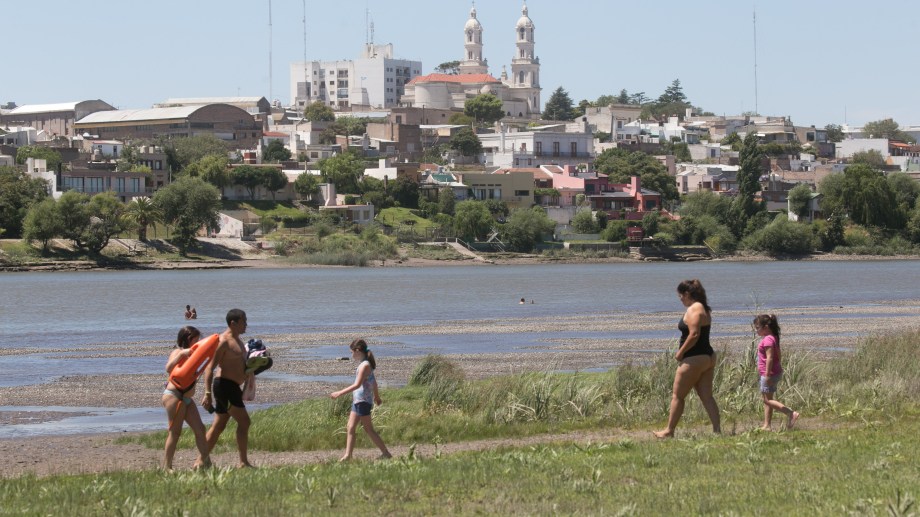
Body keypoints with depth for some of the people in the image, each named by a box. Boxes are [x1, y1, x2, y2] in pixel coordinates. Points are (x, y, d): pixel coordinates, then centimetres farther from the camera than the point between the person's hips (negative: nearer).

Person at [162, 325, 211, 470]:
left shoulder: (190, 353, 18)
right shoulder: (178, 352, -7)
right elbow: (168, 368, -25)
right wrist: (182, 354, -30)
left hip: (187, 398, 9)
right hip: (174, 395, -9)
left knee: (199, 429, 5)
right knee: (175, 431, -8)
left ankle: (204, 460, 10)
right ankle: (167, 466, -4)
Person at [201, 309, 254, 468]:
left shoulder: (237, 340, 17)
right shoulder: (223, 341, -14)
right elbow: (209, 368, -19)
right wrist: (207, 393, -25)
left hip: (232, 387, 10)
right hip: (225, 385, -10)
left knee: (219, 426, 11)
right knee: (244, 422, -9)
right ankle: (243, 462, -6)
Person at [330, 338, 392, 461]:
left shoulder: (365, 365, -16)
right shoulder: (365, 364, 13)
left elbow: (357, 385, -23)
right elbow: (374, 382, 24)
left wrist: (340, 393, -24)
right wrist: (377, 396, 37)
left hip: (363, 401, -10)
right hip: (357, 400, 10)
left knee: (369, 429, -4)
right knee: (350, 428, 6)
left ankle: (386, 453, 1)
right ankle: (347, 456, 6)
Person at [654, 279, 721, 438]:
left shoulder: (693, 310, -16)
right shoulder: (704, 309, 15)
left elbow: (694, 335, -25)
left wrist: (681, 352, -15)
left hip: (694, 359, -10)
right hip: (708, 357, 10)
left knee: (677, 395, 2)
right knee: (706, 396, 9)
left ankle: (669, 431, 10)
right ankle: (717, 429, 3)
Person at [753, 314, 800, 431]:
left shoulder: (767, 340, -19)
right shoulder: (774, 338, 12)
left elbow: (769, 358, -24)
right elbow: (778, 355, 19)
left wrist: (767, 375, -25)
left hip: (770, 373, -11)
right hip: (776, 372, 11)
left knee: (768, 399, -5)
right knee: (766, 400, 13)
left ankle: (791, 414, -11)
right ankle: (767, 425, 14)